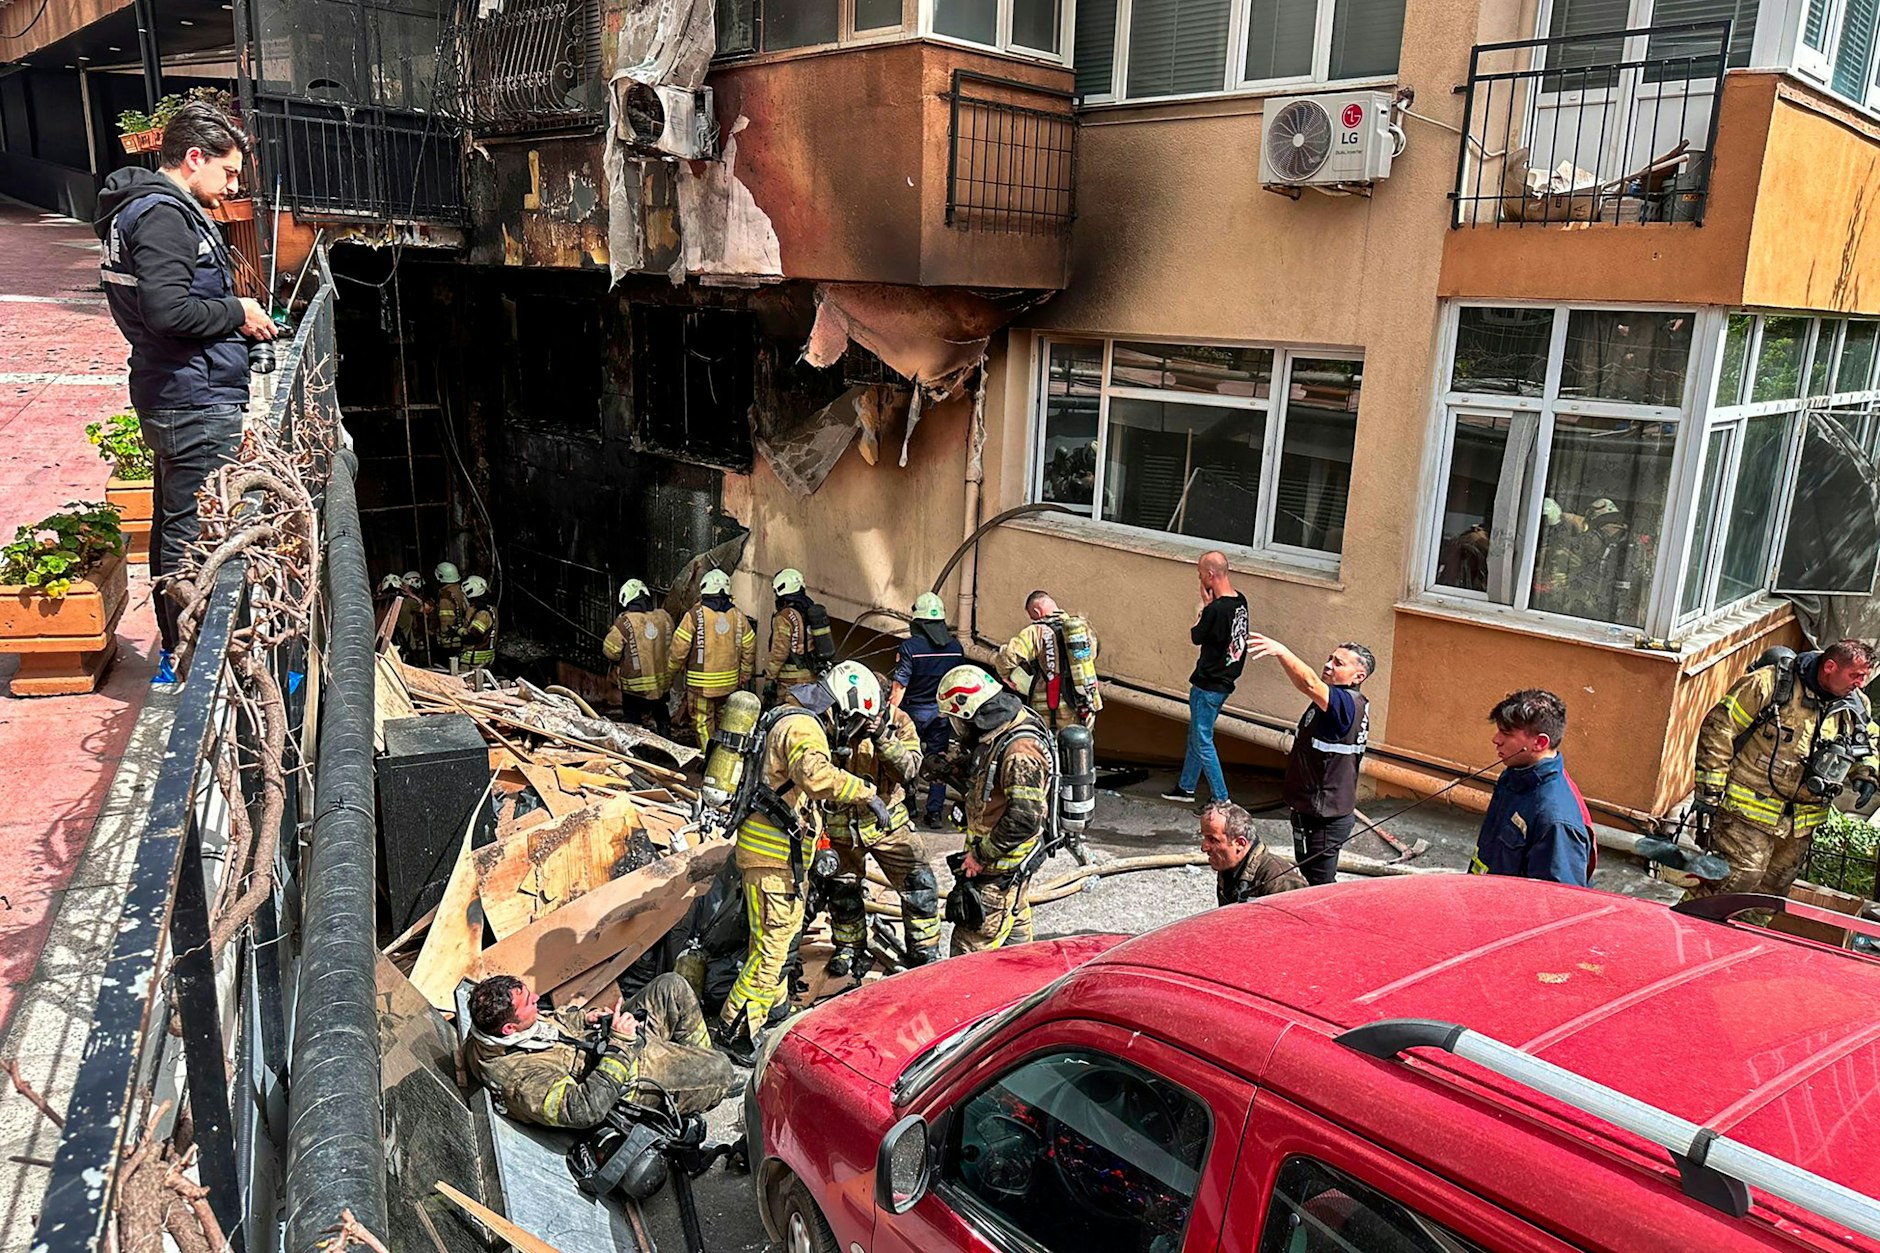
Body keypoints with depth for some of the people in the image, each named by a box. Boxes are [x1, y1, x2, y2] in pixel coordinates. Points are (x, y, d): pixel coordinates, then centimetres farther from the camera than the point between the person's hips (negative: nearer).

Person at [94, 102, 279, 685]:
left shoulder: (142, 207, 17)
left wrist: (234, 320, 11)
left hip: (169, 396, 11)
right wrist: (237, 313, -12)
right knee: (193, 532, -5)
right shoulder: (163, 215, -16)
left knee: (173, 523, 18)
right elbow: (168, 310, -26)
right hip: (196, 402, -11)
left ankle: (173, 648, 30)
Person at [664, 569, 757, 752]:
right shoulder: (737, 616, 3)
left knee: (702, 722, 3)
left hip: (701, 683, -4)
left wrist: (669, 676, 2)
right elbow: (749, 648, 7)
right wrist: (745, 677, 18)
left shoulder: (695, 615, -10)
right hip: (729, 682, 4)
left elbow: (679, 649, -9)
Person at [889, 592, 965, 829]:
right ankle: (934, 812, 10)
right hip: (943, 711, 3)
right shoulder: (956, 647, -2)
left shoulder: (910, 646, -16)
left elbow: (899, 687, -17)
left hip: (915, 710, -3)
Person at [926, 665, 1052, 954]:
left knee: (971, 947, -6)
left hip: (1000, 869, -10)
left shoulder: (1020, 749, -26)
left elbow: (1025, 819, -28)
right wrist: (956, 770, 3)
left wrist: (982, 855, -20)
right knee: (1015, 932, 23)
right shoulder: (996, 735, 5)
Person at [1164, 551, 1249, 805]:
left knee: (1202, 742, 3)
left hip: (1208, 685, -9)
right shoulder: (1240, 601, 1)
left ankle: (1221, 799, 8)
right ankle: (1186, 787, 35)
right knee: (1195, 734, 22)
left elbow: (1195, 637, -11)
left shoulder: (1216, 609, -26)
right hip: (1225, 681, 9)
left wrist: (1204, 603, -6)